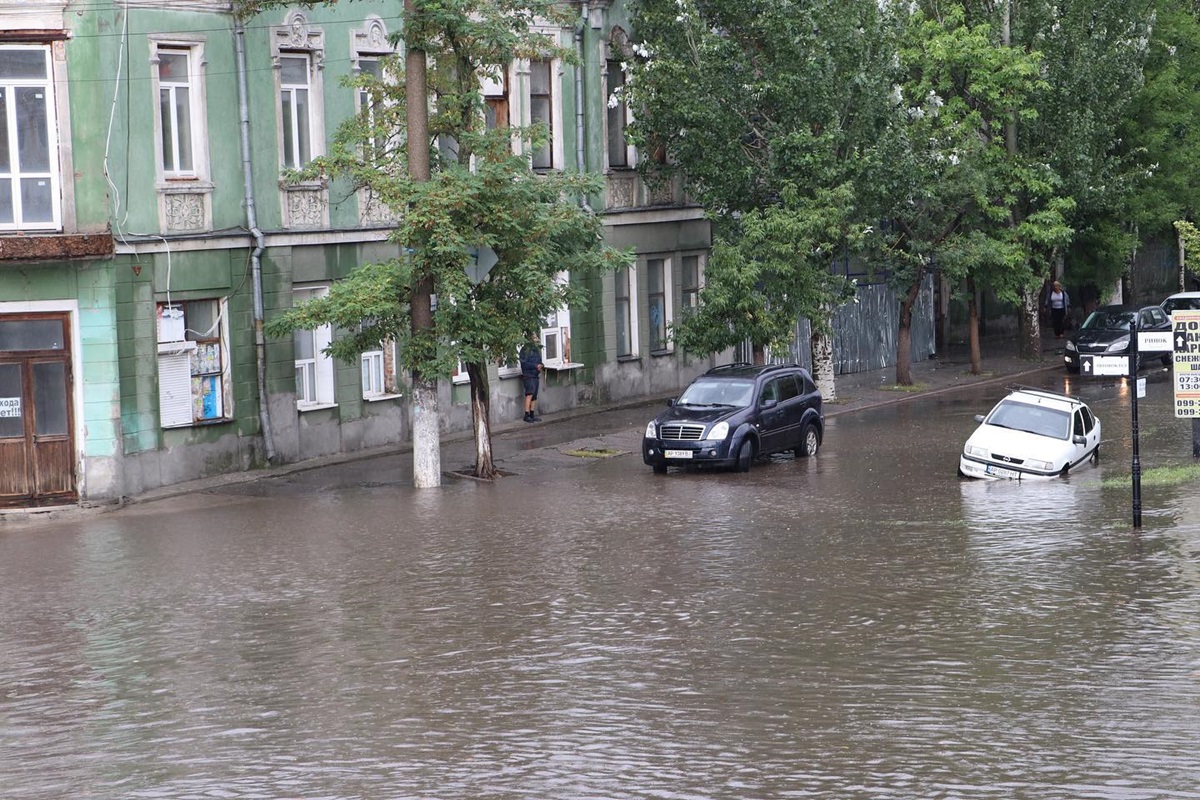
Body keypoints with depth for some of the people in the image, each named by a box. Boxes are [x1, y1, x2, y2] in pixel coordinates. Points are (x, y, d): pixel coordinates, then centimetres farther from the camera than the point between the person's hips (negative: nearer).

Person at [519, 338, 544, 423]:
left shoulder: (537, 350, 16)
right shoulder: (526, 350, -9)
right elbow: (524, 363, -16)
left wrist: (541, 365, 2)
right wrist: (535, 366, -21)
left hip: (536, 376, 8)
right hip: (528, 375, -8)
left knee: (534, 396, 10)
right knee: (530, 393, -20)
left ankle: (532, 415, 16)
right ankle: (527, 415, -22)